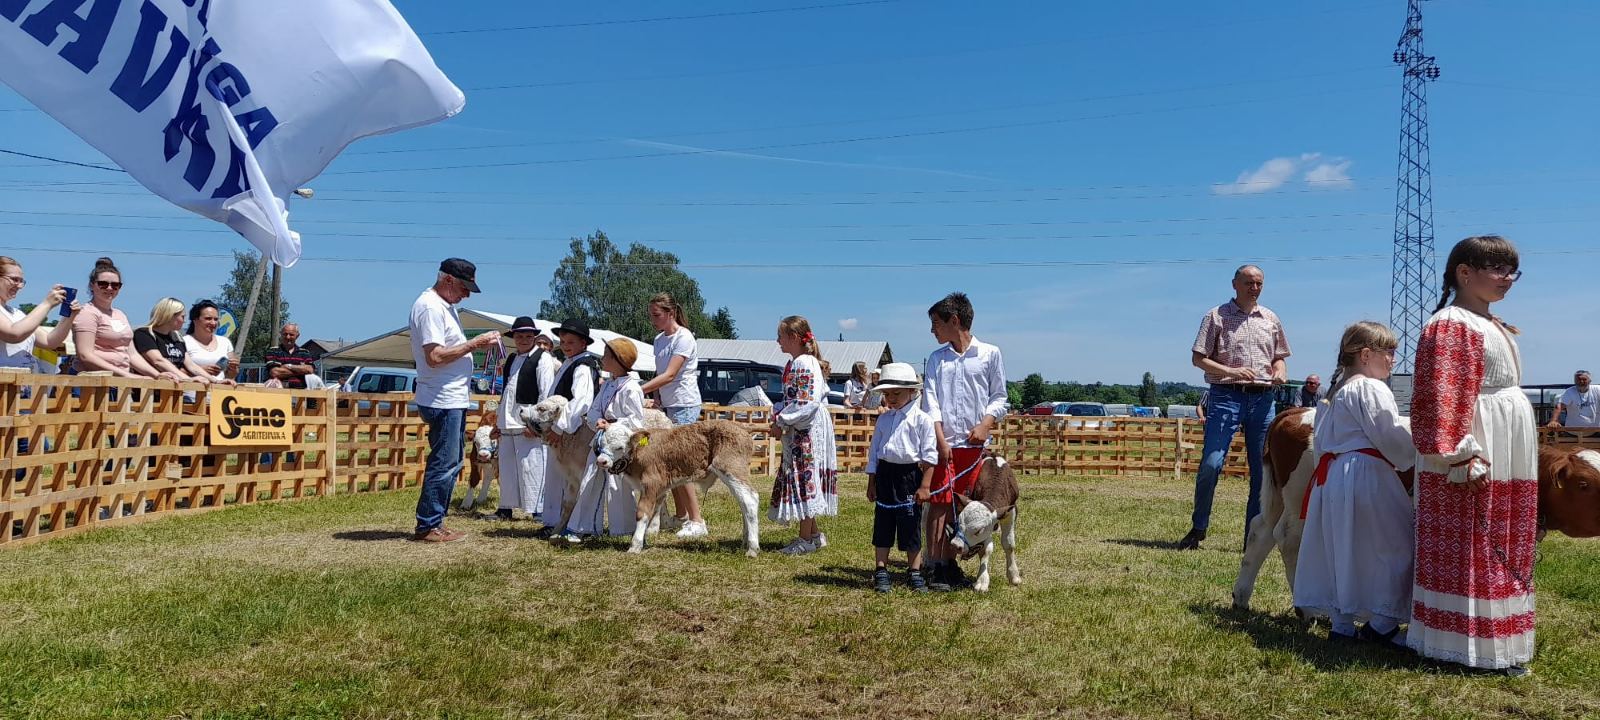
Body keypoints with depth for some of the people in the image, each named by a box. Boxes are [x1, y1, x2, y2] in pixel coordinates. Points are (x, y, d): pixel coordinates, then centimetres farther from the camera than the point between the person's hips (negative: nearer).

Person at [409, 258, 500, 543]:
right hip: (443, 400, -11)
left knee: (451, 465, 14)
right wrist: (473, 344, -18)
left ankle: (435, 524, 21)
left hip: (455, 399, 11)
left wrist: (478, 343, 10)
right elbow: (434, 356, -22)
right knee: (444, 465, -6)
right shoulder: (430, 306, -14)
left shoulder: (445, 305, 18)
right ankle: (427, 526, 2)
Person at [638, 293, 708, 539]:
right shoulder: (659, 339, 13)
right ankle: (680, 515, 18)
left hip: (684, 405, -8)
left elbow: (669, 375, -20)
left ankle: (697, 521, -7)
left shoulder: (684, 338, -13)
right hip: (666, 404, 8)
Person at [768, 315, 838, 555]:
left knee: (803, 480, -4)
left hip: (807, 431, -10)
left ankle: (806, 539, 4)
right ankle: (813, 534, 22)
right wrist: (778, 414, 3)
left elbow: (808, 402, -24)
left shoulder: (806, 364, -17)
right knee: (800, 481, 13)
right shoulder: (793, 364, 14)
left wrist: (781, 422, -18)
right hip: (796, 432, 10)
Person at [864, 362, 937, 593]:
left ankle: (914, 573, 15)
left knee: (911, 526, 3)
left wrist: (925, 485, -11)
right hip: (885, 474, 5)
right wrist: (871, 484, 13)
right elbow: (874, 452, 15)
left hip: (909, 474, -4)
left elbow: (929, 455, -7)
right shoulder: (883, 419, 10)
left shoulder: (921, 419, -5)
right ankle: (881, 572, 16)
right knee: (882, 524, 8)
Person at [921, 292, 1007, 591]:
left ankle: (950, 564, 15)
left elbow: (999, 397, 7)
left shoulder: (990, 354, 6)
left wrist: (985, 424, -11)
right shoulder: (937, 358, 11)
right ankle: (939, 569, -1)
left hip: (974, 443, 0)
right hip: (943, 442, 1)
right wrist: (940, 439, -9)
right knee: (939, 503, -4)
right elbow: (930, 400, 3)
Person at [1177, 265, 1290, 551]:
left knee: (1262, 469, 4)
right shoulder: (1217, 316, 2)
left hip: (1263, 398, 4)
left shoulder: (1270, 319, 15)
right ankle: (1198, 529, 5)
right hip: (1226, 396, -4)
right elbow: (1198, 358, -2)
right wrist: (1232, 371, -15)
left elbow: (1279, 356, 23)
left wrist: (1281, 370, 0)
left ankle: (1254, 537, 13)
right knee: (1211, 463, -12)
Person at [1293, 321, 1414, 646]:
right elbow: (1392, 437, -14)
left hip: (1331, 473, 10)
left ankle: (1341, 623, 14)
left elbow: (1321, 439, 22)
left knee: (1339, 549, 10)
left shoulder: (1338, 390, 19)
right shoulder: (1372, 389, -10)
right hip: (1365, 475, -10)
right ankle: (1382, 624, 1)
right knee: (1395, 545, -1)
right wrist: (1413, 456, 4)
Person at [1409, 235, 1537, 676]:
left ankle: (1499, 639, 25)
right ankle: (1464, 643, 4)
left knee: (1503, 549, 15)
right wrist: (1462, 455, -27)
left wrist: (1517, 456, 23)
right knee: (1466, 550, -3)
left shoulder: (1495, 327, 18)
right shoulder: (1451, 325, -12)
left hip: (1512, 455, 10)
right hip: (1476, 458, -10)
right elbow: (1442, 397, -20)